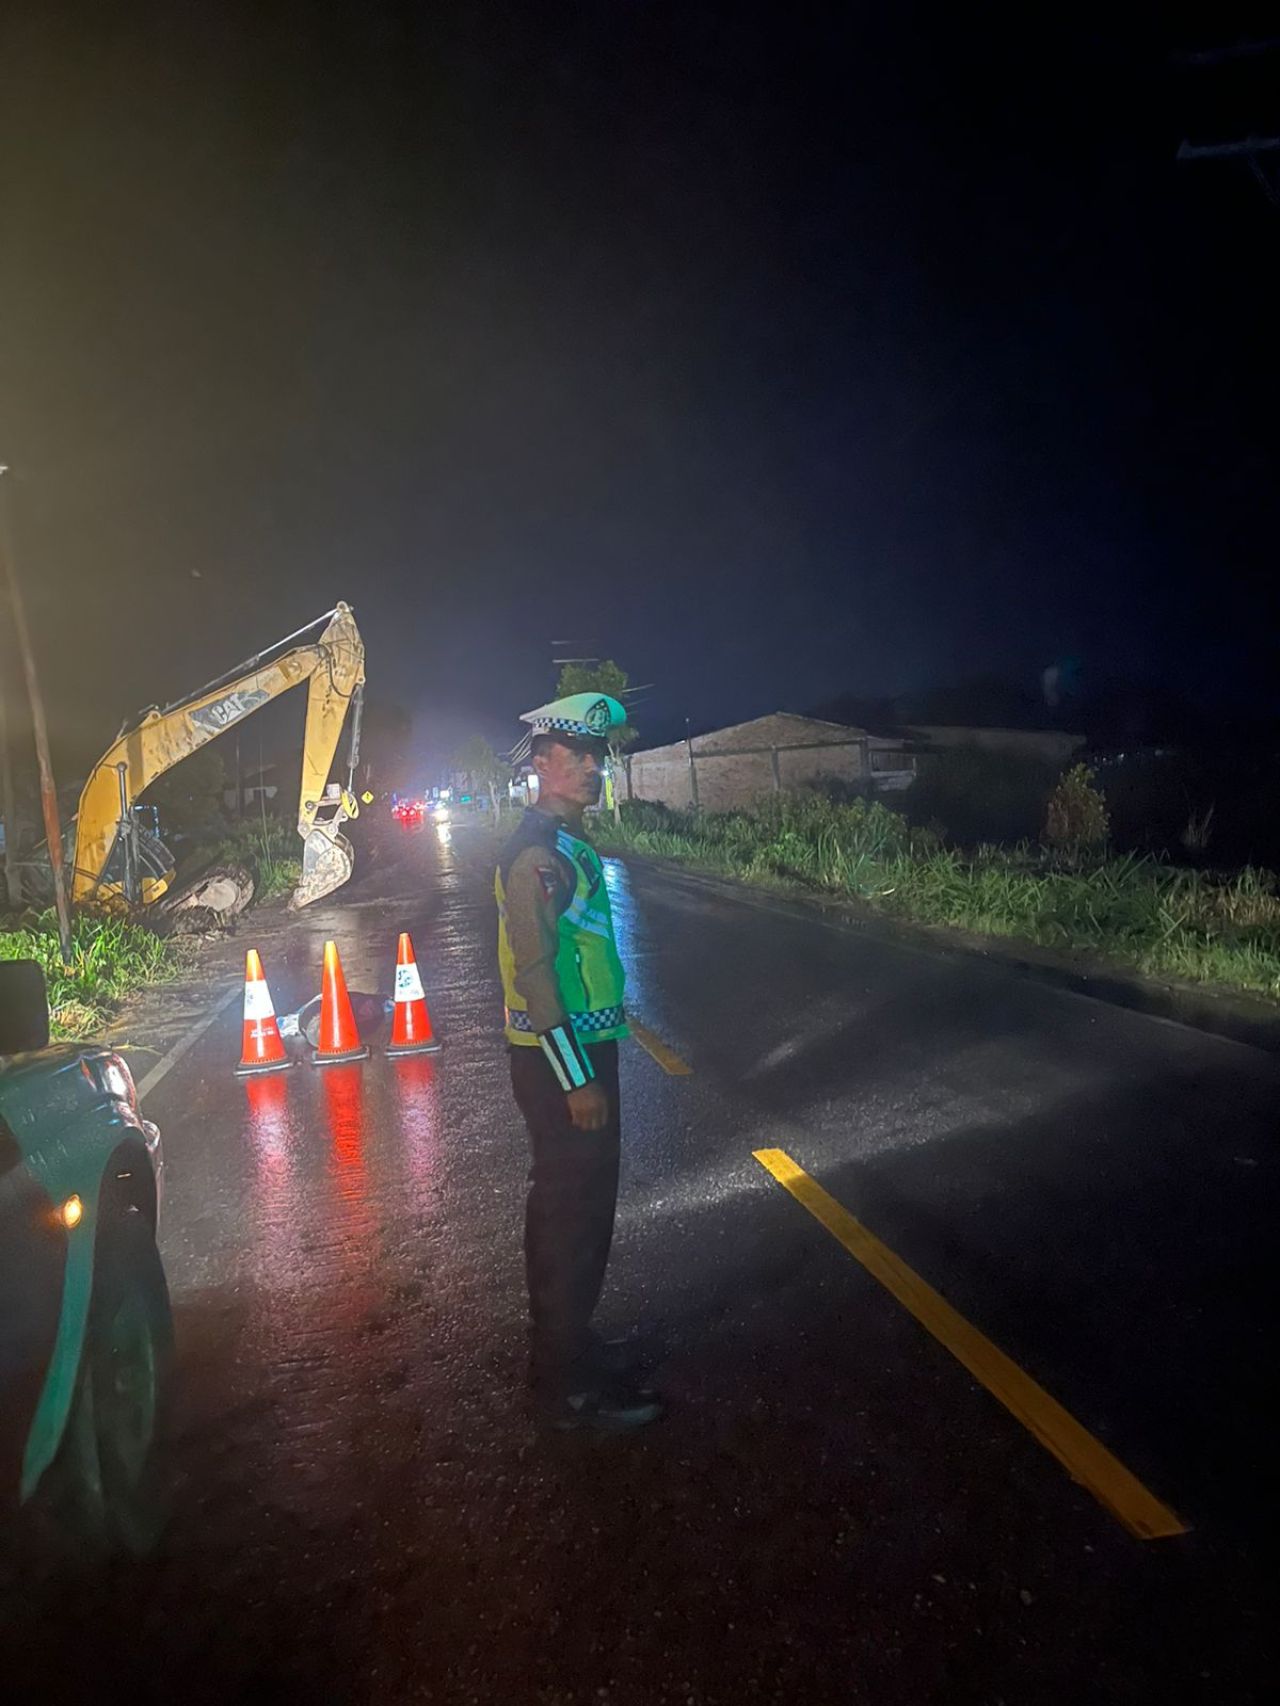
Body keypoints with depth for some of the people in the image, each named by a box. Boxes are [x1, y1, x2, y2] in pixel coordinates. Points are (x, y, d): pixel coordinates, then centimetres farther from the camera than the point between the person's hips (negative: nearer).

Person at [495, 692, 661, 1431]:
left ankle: (569, 1343, 36)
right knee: (571, 1210, 1)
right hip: (561, 1060, -10)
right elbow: (533, 972, -23)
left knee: (579, 1202, 19)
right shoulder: (537, 852, -20)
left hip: (585, 1047, 10)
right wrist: (577, 1081, -22)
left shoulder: (569, 841, 11)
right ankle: (571, 1384, 17)